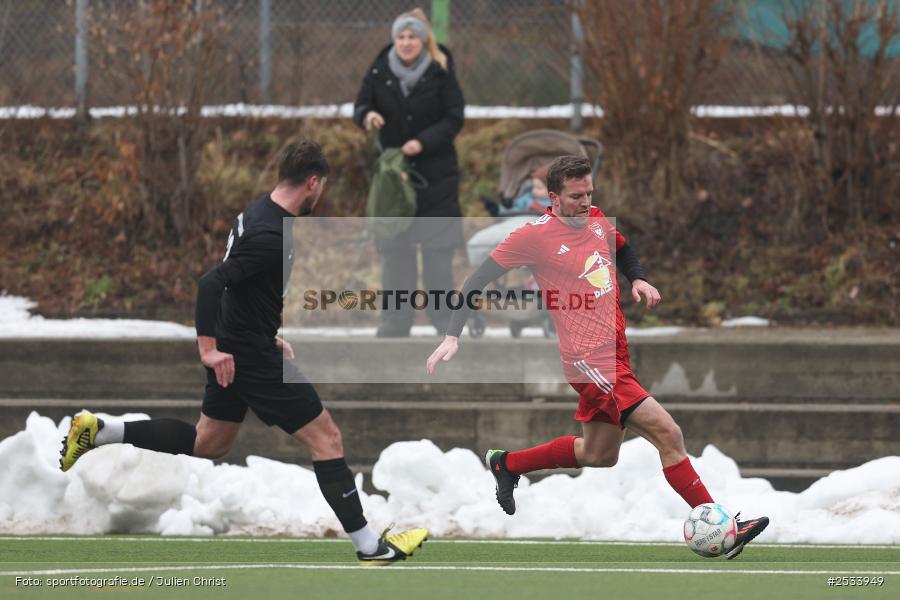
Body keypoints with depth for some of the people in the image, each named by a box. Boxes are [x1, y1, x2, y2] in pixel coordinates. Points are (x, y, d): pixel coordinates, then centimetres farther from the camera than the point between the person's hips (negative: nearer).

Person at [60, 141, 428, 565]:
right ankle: (369, 546, 2)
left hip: (235, 346, 10)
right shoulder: (273, 236, -24)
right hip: (251, 355, -10)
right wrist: (209, 348, -29)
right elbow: (212, 282, -31)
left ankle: (97, 431, 21)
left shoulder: (258, 214, 7)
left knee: (208, 443, 23)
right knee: (326, 439, -2)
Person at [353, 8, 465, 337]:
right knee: (395, 249, 3)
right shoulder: (379, 71, 0)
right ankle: (394, 325, 7)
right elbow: (360, 106, 7)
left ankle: (445, 320, 6)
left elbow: (454, 118, -6)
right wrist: (367, 116, -17)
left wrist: (423, 142, -18)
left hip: (436, 174, -2)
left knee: (437, 251, -2)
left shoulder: (440, 72, -6)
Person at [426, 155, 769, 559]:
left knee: (599, 454, 23)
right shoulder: (535, 235, -13)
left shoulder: (596, 219, 8)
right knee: (668, 434, -15)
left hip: (616, 351, 9)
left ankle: (506, 465, 39)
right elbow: (478, 280, -7)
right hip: (592, 360, -9)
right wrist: (452, 337, -13)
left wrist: (638, 280, 9)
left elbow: (623, 249, 30)